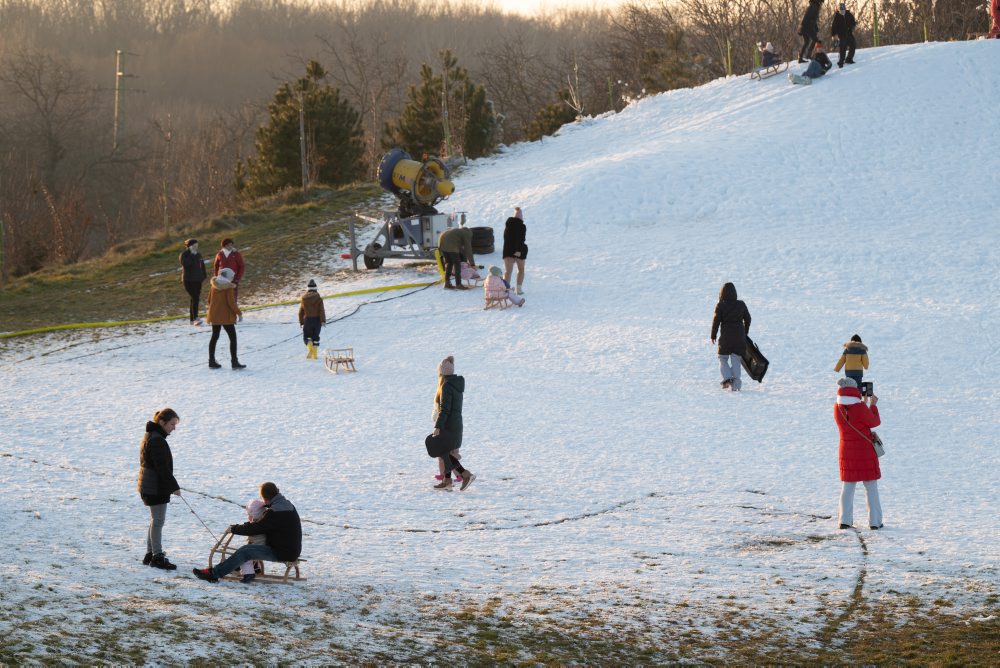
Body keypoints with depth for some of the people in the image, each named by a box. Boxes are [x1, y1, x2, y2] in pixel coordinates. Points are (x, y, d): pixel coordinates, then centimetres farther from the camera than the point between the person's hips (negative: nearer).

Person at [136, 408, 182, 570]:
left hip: (148, 486, 11)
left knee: (155, 520, 17)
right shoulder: (157, 440, -20)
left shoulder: (151, 436, 13)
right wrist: (174, 486, -18)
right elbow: (162, 467, -22)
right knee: (158, 521, -5)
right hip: (156, 488, -11)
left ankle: (150, 554, 24)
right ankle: (157, 557, -1)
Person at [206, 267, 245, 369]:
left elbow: (209, 300, 11)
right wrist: (239, 313, -9)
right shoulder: (229, 287, -14)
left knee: (214, 337, 16)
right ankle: (234, 361, -4)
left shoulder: (214, 286, 5)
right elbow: (231, 302, -19)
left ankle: (211, 361, 18)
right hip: (226, 316, -7)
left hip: (215, 316, 7)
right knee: (233, 337, 0)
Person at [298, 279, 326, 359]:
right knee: (315, 337, 8)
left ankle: (310, 348, -20)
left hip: (307, 319, 0)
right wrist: (323, 320, -12)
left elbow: (301, 311, 6)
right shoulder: (318, 298, -4)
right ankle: (314, 354, 6)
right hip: (317, 319, 0)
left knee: (306, 337, 8)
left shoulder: (304, 299, 2)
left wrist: (301, 322, 15)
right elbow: (321, 310, -11)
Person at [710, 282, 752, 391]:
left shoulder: (720, 306, -8)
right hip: (739, 336, 2)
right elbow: (748, 319, 10)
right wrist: (745, 333, 23)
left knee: (722, 358, 13)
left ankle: (727, 378, -8)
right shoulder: (741, 305, 2)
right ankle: (735, 385, -4)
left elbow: (716, 321, -6)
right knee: (736, 360, 5)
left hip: (725, 336, -2)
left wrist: (713, 335, 5)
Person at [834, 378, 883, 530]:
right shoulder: (860, 408, -20)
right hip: (866, 452, -4)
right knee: (871, 487, 6)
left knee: (847, 487, 12)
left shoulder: (838, 409, -4)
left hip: (846, 452, 4)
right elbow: (875, 422, -7)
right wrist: (873, 405, 6)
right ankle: (874, 521, 6)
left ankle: (845, 520, 5)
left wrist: (864, 402, 16)